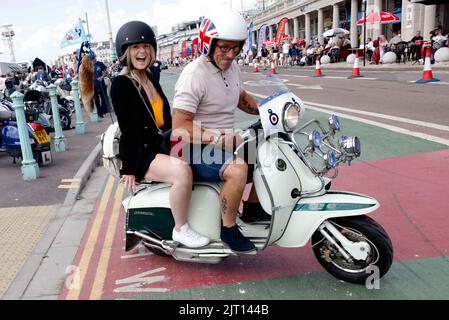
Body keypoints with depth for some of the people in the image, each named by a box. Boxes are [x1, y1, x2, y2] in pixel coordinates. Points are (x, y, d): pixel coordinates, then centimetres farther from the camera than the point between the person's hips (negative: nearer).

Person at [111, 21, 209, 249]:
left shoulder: (150, 78, 13)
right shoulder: (121, 84, -11)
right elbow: (127, 129, -16)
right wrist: (129, 169, -16)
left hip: (162, 145, 9)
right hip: (141, 153, -9)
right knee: (182, 171, -32)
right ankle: (180, 230, -13)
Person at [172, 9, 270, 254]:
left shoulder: (232, 66, 7)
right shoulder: (194, 74, -21)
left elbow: (241, 98, 24)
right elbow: (180, 127, -25)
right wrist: (218, 139, -31)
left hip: (225, 142, 9)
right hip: (198, 149, -9)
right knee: (237, 169, -34)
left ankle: (253, 209, 23)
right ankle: (228, 229, -14)